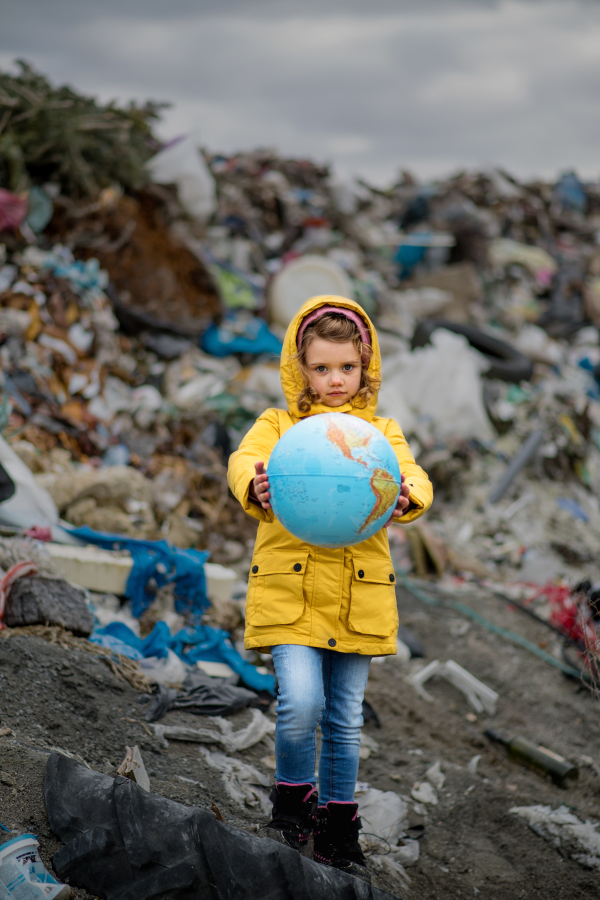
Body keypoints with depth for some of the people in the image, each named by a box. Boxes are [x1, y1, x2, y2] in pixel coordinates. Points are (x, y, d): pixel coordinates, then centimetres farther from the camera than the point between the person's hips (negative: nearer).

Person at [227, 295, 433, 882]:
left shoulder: (382, 432, 13)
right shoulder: (278, 425, 8)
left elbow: (413, 476, -4)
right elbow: (244, 459, -12)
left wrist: (407, 498, -29)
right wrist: (254, 487, -36)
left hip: (359, 596, 2)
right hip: (289, 587, -2)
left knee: (345, 719, 8)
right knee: (300, 703, -18)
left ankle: (338, 829, 24)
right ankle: (293, 804, 6)